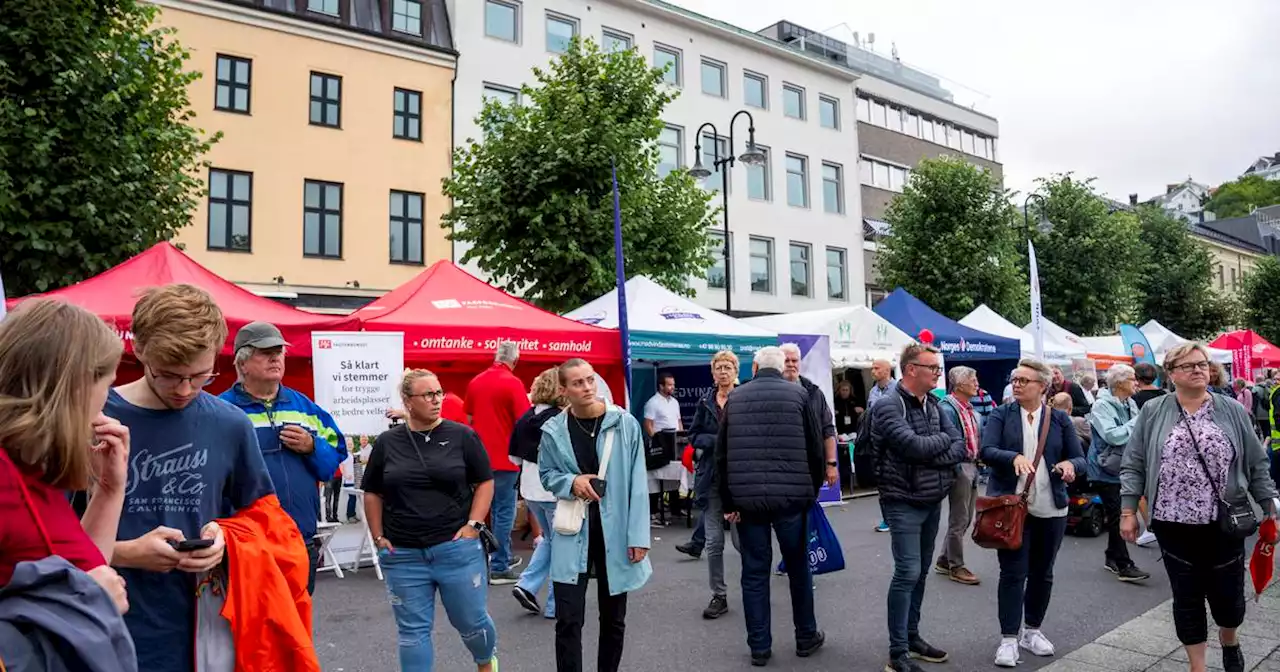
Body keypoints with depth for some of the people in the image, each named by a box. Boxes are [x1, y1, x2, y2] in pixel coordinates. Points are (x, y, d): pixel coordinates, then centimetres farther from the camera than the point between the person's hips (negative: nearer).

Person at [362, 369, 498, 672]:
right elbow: (372, 493, 11)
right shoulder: (387, 442, 3)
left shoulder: (462, 436, -2)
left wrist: (473, 525, -6)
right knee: (413, 630, 7)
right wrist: (378, 538, 5)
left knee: (471, 620, 10)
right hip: (403, 555, 1)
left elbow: (485, 482, 2)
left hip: (457, 548, -1)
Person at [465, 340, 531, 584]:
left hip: (481, 456, 7)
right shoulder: (513, 383, -14)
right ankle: (498, 568, 6)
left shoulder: (475, 381, 5)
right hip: (505, 457, -7)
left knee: (497, 508, 19)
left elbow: (469, 418, 15)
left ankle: (504, 556, 31)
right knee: (504, 511, 2)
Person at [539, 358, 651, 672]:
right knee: (568, 620, 0)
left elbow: (638, 484, -7)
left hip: (615, 531, 0)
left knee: (613, 619, 15)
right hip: (572, 532, 0)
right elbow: (546, 473, 9)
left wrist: (638, 536, -11)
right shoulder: (553, 430, -5)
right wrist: (571, 482, -13)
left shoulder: (625, 424, -8)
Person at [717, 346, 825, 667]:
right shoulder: (798, 394, 1)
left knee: (754, 572, 8)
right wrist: (812, 491, 14)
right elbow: (815, 449, 2)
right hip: (791, 495, -1)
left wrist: (728, 501, 11)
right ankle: (806, 637, 27)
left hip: (747, 497, 1)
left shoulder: (735, 397, 6)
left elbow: (722, 454, 6)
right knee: (798, 568, 15)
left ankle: (759, 647, 14)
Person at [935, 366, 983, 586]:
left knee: (965, 518, 16)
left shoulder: (973, 411, 14)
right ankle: (956, 567, 11)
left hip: (972, 467, 9)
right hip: (959, 467, -9)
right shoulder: (947, 408, -15)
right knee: (959, 520, -1)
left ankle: (943, 561, 27)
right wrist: (956, 469, -21)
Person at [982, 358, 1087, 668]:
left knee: (1042, 573, 13)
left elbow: (1080, 459, 3)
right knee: (1013, 572, -1)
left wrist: (1070, 464, -21)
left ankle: (1032, 630, 30)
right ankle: (1009, 638, 7)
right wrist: (1014, 457, -32)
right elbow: (987, 450, -13)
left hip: (1051, 508, 3)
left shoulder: (1060, 419, 5)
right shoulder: (1001, 415, 0)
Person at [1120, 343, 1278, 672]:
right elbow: (1133, 466, 0)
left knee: (1228, 595, 10)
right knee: (1187, 599, 9)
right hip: (1174, 524, -1)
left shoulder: (1233, 411, 1)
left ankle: (1230, 642, 42)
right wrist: (1128, 512, -4)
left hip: (1225, 524, 1)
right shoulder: (1153, 412, -2)